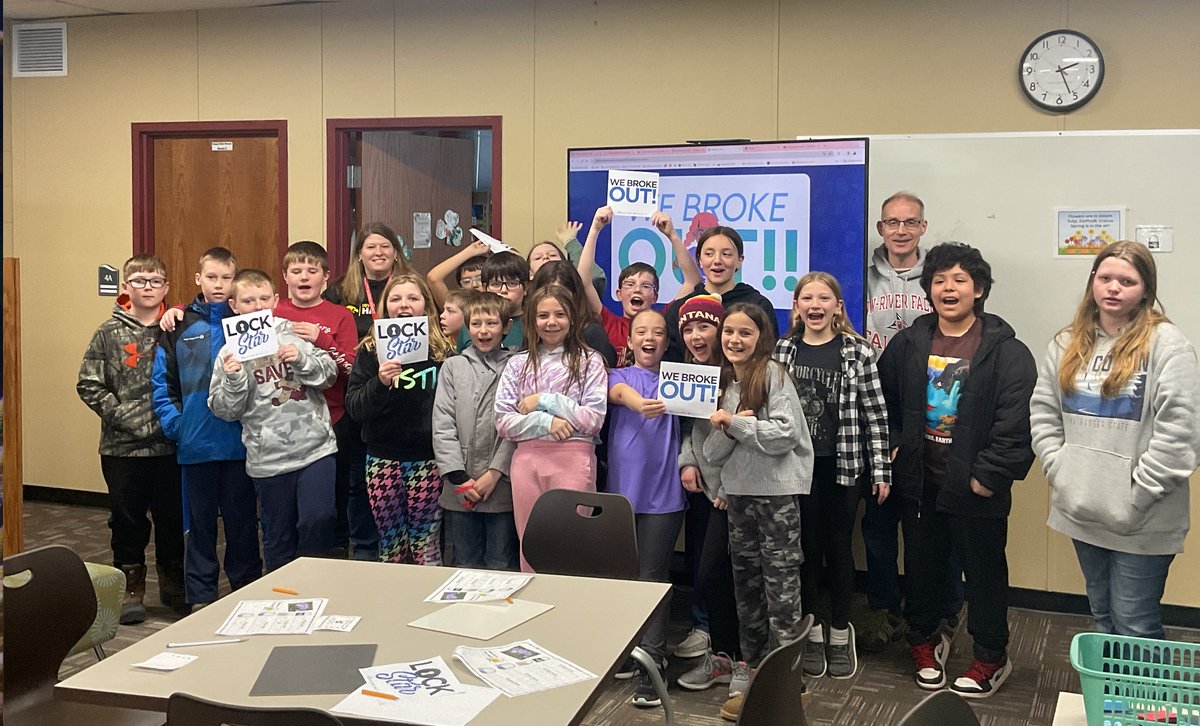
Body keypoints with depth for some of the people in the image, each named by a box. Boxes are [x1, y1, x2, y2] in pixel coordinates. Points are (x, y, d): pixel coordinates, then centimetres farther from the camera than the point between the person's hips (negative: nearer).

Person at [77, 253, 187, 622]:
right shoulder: (109, 333, 0)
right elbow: (89, 385, -2)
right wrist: (123, 416, -11)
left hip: (170, 444, 1)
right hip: (123, 447, -1)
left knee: (173, 518, 10)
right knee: (128, 519, 9)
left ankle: (173, 584, 27)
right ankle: (131, 588, 23)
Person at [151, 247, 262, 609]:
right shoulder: (179, 326, 3)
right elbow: (162, 382, 3)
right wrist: (174, 422, -8)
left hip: (239, 440, 0)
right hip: (195, 443, 1)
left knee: (242, 521, 10)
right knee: (199, 524, 11)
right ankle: (200, 598, 21)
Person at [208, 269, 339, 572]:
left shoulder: (294, 333, 3)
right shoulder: (231, 351, 3)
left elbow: (330, 374, 4)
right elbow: (224, 410, 2)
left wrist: (302, 360, -14)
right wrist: (233, 380, -16)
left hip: (315, 447, -1)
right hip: (269, 459, 1)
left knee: (318, 519, -15)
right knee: (278, 539, 11)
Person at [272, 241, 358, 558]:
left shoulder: (340, 316, 0)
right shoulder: (274, 314, 5)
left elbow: (350, 369, -9)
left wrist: (321, 340, -21)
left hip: (332, 422, -2)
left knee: (335, 497, 9)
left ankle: (337, 552, 25)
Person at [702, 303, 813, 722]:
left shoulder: (773, 375, -7)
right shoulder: (721, 382, 11)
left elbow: (785, 435, -17)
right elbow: (714, 453, 7)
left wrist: (736, 423, -15)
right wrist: (724, 430, -12)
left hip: (777, 492, -6)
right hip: (738, 492, 6)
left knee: (781, 585, -3)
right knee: (745, 581, 13)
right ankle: (750, 668, 24)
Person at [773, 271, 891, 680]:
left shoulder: (857, 353, -5)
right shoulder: (782, 351, 2)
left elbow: (875, 413, -4)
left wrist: (880, 471, -6)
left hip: (841, 466, -2)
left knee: (839, 548, 8)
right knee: (807, 548, 10)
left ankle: (840, 632, 24)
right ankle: (813, 633, 23)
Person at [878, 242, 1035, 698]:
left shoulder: (1005, 351, -11)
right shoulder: (908, 344, 3)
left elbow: (1015, 422, -16)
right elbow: (885, 401, 13)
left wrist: (989, 475, -18)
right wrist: (892, 449, 5)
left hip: (976, 487, -4)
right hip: (920, 481, 4)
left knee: (984, 571, 9)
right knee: (923, 567, 18)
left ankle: (991, 657, 27)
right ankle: (925, 640, 39)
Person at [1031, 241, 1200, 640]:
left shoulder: (1166, 344, -11)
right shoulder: (1069, 343, 8)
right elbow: (1043, 412, 10)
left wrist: (1136, 495, -16)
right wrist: (1059, 471, -1)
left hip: (1142, 523, -5)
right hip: (1083, 512, 6)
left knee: (1134, 627, 1)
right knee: (1102, 617, 20)